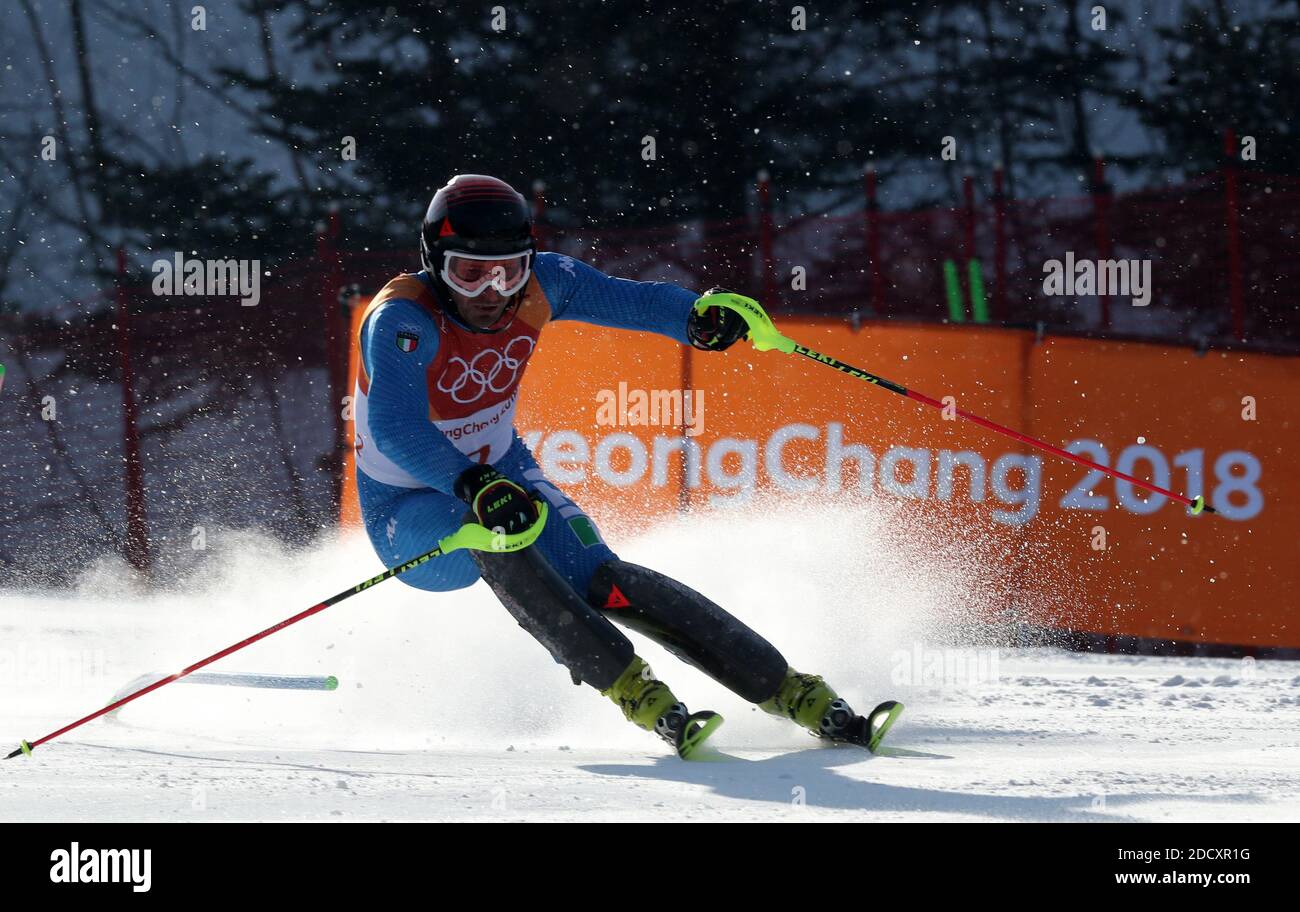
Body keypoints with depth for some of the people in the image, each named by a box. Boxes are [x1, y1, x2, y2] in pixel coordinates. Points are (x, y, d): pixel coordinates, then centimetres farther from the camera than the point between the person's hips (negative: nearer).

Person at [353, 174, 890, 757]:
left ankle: (796, 694, -18)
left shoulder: (537, 286, -13)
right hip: (409, 509, -4)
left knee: (602, 580, -18)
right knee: (492, 542, -37)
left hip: (503, 473, 4)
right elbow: (396, 429, -44)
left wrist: (697, 317, -27)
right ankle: (633, 690, -36)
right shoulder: (402, 323, -29)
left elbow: (630, 301, -4)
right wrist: (475, 487, -59)